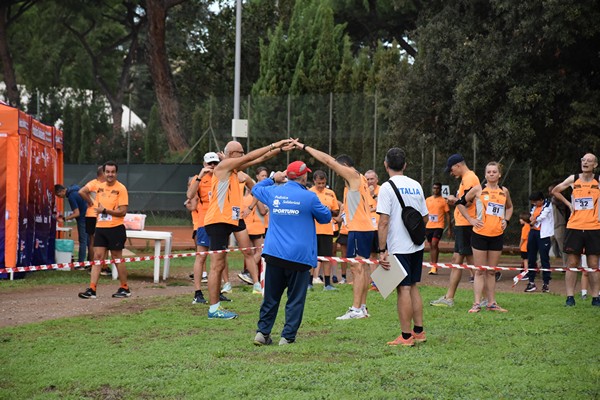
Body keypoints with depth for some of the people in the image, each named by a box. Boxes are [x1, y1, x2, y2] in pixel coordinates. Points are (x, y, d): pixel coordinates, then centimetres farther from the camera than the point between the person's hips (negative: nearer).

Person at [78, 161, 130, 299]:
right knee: (98, 257, 0)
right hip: (100, 227, 5)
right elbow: (83, 191, 27)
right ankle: (92, 289, -3)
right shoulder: (99, 187, 8)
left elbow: (122, 211, -16)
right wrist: (92, 203, 19)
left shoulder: (121, 189, -9)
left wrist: (105, 210, -19)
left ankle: (125, 289, 16)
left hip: (115, 228, -5)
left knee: (117, 258, 3)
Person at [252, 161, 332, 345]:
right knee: (295, 299, 3)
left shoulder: (274, 192, 4)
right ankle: (288, 337, 1)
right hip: (299, 256, -4)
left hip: (274, 254, 4)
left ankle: (262, 332, 12)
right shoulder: (309, 197, -8)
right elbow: (326, 217, 7)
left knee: (271, 297, 13)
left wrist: (273, 179, 33)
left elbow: (256, 189, 27)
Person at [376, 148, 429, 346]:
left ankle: (406, 336, 0)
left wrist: (382, 250, -15)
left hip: (398, 248, -6)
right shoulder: (416, 186, 8)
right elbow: (425, 217, 14)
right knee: (413, 286, 15)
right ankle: (418, 331, 19)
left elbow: (384, 222, -17)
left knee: (403, 289, -3)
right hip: (417, 246, 6)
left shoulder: (387, 187, -12)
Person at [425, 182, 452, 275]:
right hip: (428, 226, 5)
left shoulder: (443, 201, -1)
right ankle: (434, 266, 18)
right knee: (431, 246, 10)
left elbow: (447, 215, 1)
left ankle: (434, 266, -18)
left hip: (439, 226, -5)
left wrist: (449, 228, -2)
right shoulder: (427, 200, 11)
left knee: (434, 244, -16)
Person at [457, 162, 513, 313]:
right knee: (480, 271, -3)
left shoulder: (504, 191, 8)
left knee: (492, 271, 9)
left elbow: (509, 207, 26)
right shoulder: (478, 190, -3)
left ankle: (491, 303, 13)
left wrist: (506, 220, 8)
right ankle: (477, 304, -2)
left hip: (497, 235, 3)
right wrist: (471, 220, -4)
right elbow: (460, 203, 3)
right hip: (480, 234, -3)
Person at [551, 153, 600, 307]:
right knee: (572, 263, 0)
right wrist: (568, 203, 10)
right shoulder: (573, 179, 6)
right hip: (574, 227, 1)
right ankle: (570, 297, 2)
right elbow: (555, 191, 20)